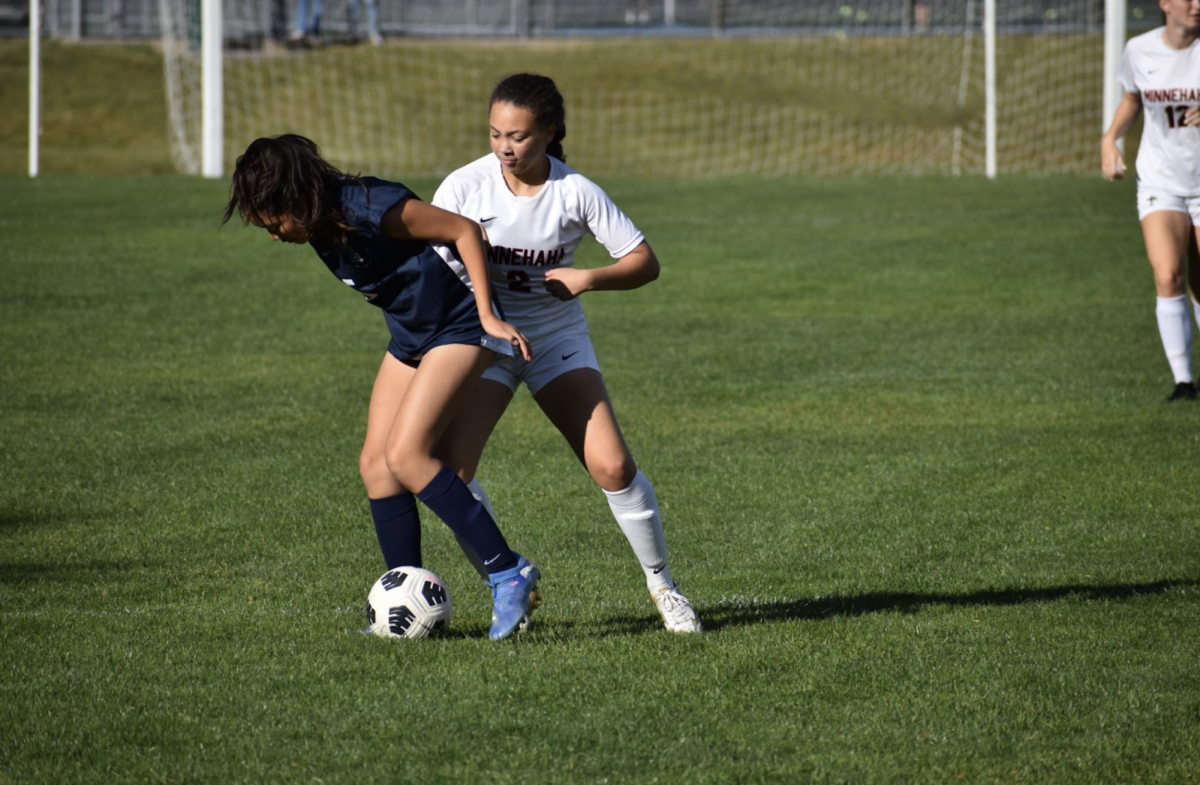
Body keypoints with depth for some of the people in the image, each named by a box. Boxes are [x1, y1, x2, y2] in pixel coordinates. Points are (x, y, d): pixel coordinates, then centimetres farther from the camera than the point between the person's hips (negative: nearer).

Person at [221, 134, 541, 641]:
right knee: (375, 462, 1)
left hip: (459, 327, -9)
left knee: (406, 455, -18)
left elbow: (464, 232, -20)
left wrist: (488, 316, -20)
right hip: (410, 335, 9)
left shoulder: (372, 209, -27)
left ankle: (508, 572, -13)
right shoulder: (321, 228, 0)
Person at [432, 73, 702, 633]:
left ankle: (661, 583, 6)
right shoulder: (465, 185, -11)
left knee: (612, 466, -14)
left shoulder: (576, 193, -11)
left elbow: (644, 262, -7)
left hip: (558, 338, -1)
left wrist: (589, 279, -24)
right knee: (448, 466, -18)